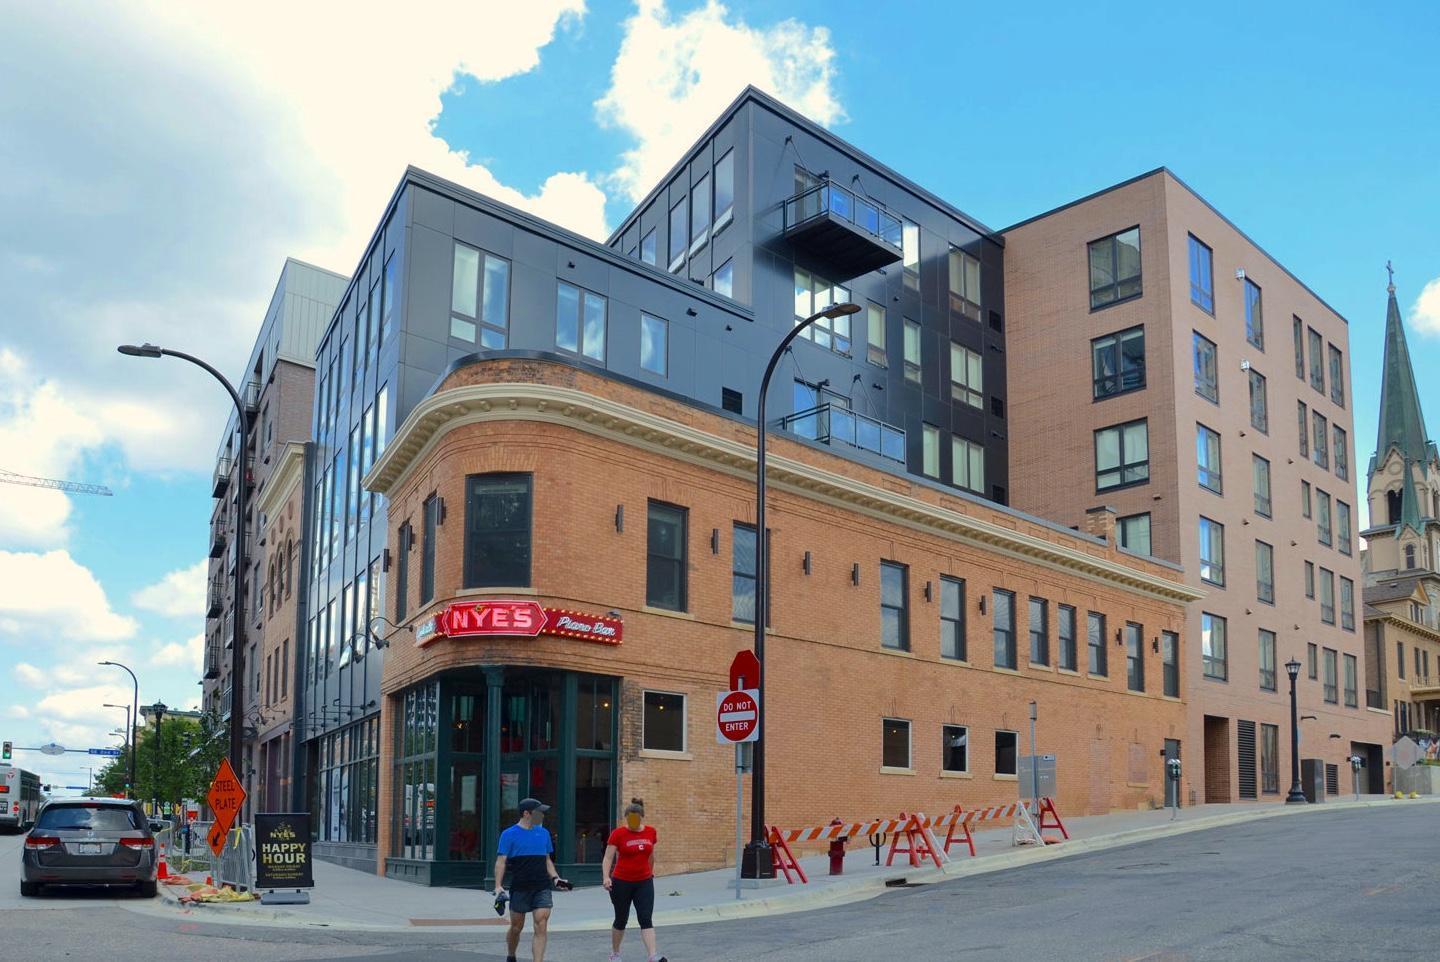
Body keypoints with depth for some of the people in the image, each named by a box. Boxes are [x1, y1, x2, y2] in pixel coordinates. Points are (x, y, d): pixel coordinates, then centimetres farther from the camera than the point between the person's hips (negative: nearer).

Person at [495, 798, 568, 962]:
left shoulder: (543, 833, 11)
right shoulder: (509, 834, -3)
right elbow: (501, 861, -7)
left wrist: (555, 878, 5)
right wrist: (498, 886, -17)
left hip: (542, 887, 3)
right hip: (519, 888, -3)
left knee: (541, 927, -10)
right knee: (516, 927, 11)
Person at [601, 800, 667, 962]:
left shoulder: (651, 832, 1)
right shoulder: (618, 834, -10)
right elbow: (608, 858, -14)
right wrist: (606, 877, -29)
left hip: (644, 883, 2)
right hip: (621, 882, -2)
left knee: (646, 919, -9)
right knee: (621, 920, 11)